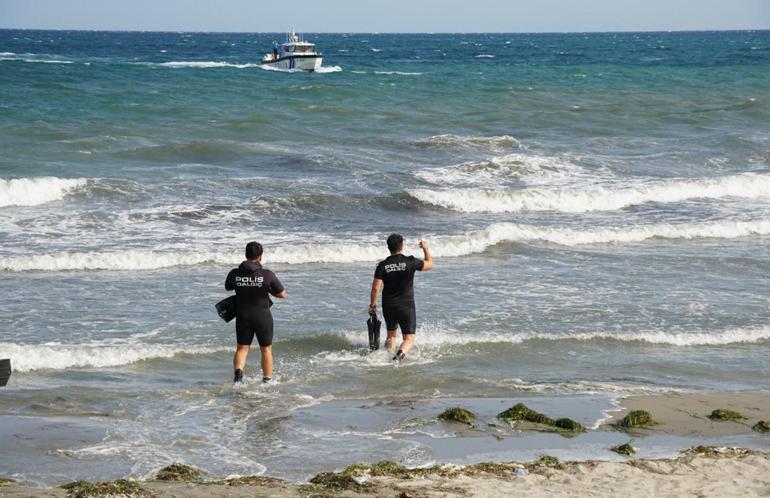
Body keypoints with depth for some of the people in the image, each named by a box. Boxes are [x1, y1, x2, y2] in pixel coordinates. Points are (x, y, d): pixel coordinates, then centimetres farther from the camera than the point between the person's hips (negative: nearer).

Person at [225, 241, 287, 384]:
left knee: (242, 348, 10)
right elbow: (282, 295, -6)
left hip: (242, 316, 2)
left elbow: (227, 287, 14)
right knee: (266, 349, 15)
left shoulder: (235, 273, -8)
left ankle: (238, 371, -17)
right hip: (262, 316, -2)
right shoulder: (268, 275, -14)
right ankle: (267, 381, 23)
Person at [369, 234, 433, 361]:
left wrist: (372, 305, 4)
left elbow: (376, 288, -8)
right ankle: (399, 355, -25)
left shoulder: (382, 265, -5)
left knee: (391, 335, 23)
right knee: (409, 338, 2)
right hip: (407, 306, -3)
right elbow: (429, 264, 8)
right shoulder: (410, 262, -9)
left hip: (388, 306, 3)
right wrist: (426, 249, 24)